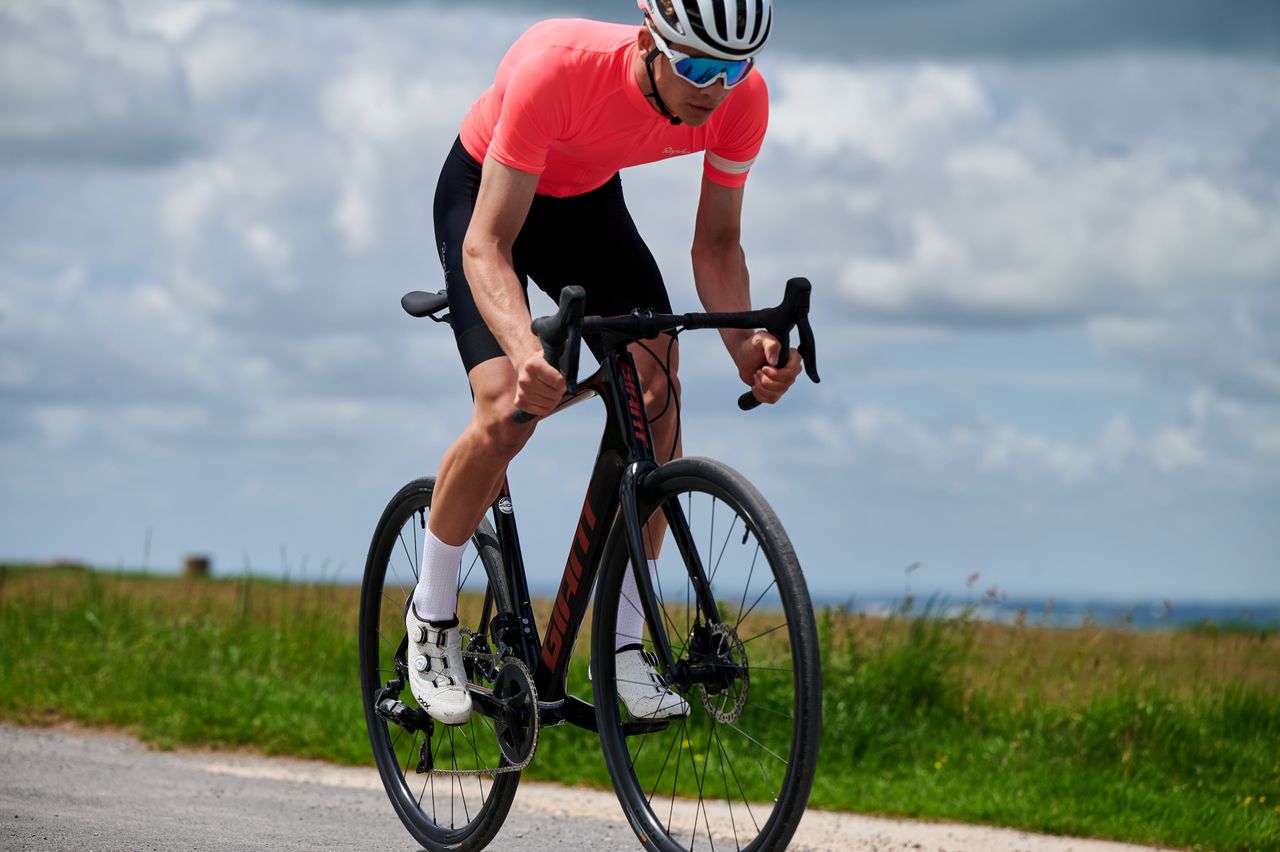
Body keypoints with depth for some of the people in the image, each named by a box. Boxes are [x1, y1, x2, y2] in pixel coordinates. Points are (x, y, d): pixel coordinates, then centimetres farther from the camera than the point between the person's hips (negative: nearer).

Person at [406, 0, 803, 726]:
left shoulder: (741, 100, -26)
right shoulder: (558, 69, -40)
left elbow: (717, 242, -12)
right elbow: (487, 245, -39)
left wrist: (745, 345, -32)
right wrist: (526, 352, -57)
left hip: (588, 203, 4)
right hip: (484, 194, -4)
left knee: (658, 397, -15)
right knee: (507, 412, -22)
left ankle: (626, 645, -3)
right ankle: (432, 617, 1)